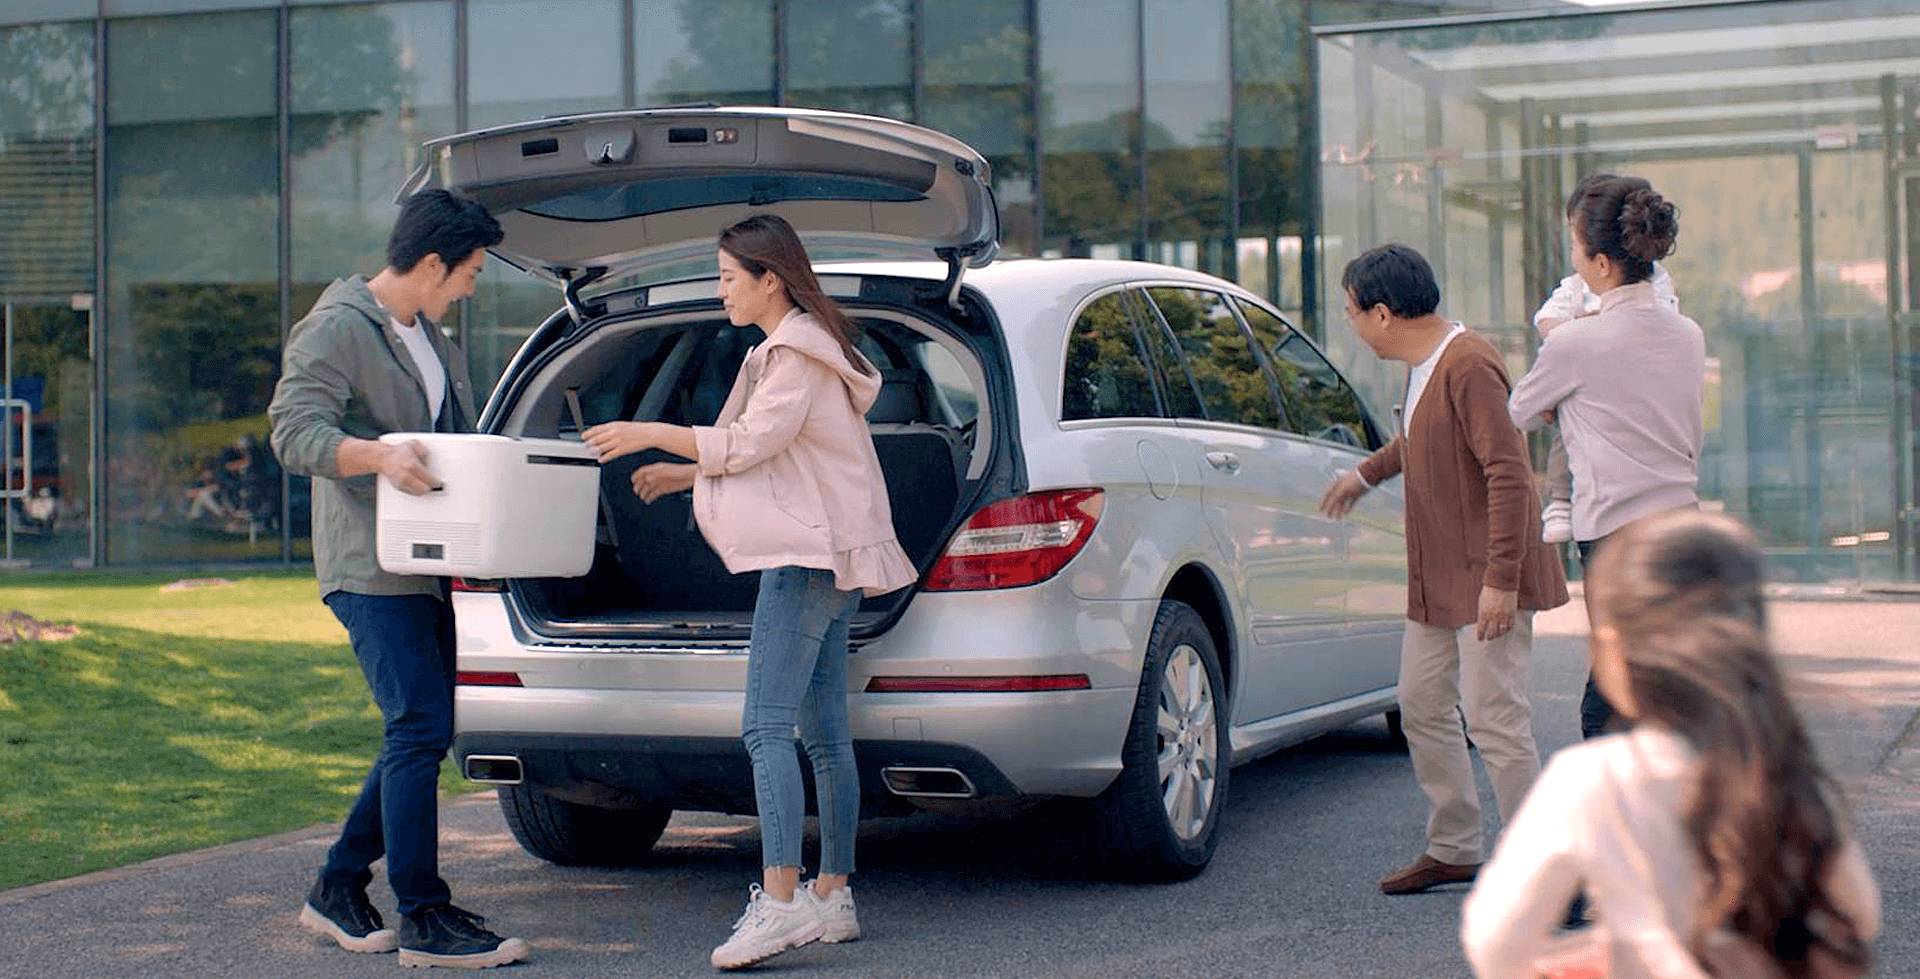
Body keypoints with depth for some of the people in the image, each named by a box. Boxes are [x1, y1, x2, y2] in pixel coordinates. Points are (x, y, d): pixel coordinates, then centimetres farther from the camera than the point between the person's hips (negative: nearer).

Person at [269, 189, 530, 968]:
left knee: (421, 732, 11)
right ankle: (423, 920, -7)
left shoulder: (430, 337, 20)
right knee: (420, 729, -13)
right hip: (369, 569, -9)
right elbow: (294, 431, -19)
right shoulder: (338, 329, -9)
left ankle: (339, 888, 23)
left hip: (425, 567, 9)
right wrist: (377, 455, -36)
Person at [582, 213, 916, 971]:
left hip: (809, 555, -11)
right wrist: (685, 474, 24)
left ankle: (778, 901, -24)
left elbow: (751, 443, -17)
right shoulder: (793, 349, 22)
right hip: (824, 556, 11)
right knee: (824, 735, 11)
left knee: (767, 727, -18)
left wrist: (650, 434, -10)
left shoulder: (800, 354, -10)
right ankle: (832, 896, 15)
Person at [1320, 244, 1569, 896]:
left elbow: (1508, 475, -25)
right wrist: (1366, 475, 45)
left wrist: (1500, 580, -27)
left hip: (1486, 580, -10)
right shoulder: (1422, 366, 11)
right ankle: (1453, 850, 25)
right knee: (1422, 708, 14)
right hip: (1435, 580, 10)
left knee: (1493, 718, -10)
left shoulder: (1468, 366, -21)